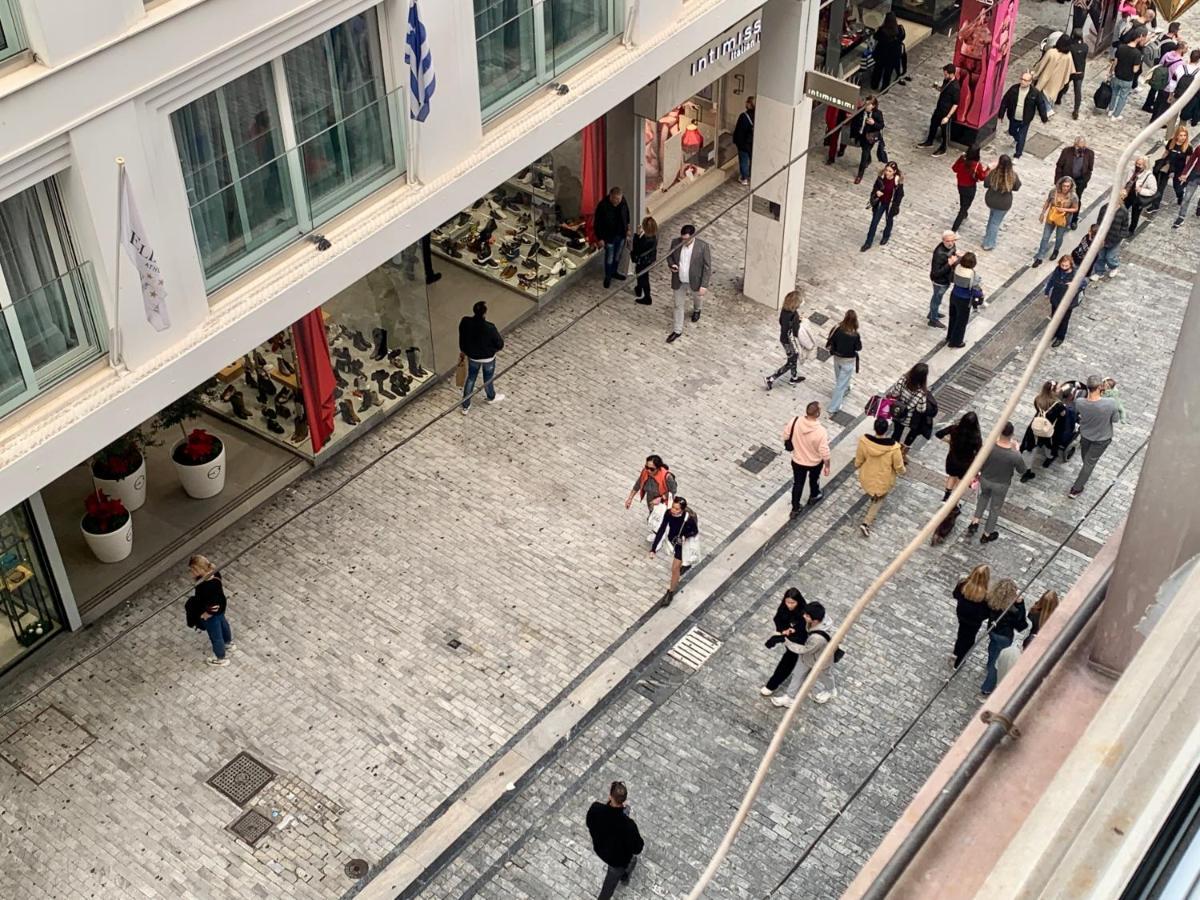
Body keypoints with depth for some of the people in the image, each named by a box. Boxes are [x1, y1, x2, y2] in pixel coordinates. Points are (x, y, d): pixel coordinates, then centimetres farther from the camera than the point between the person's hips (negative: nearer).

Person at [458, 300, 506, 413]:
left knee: (470, 378, 24)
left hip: (472, 356, 3)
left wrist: (462, 352, 14)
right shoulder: (490, 328, -35)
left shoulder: (465, 322, -23)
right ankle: (491, 397, 54)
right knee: (488, 378, 25)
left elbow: (462, 339, -4)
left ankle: (465, 406, 33)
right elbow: (500, 344, -20)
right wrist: (494, 349, 4)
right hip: (488, 357, -3)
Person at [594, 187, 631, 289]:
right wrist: (600, 238, -14)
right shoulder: (602, 206, -28)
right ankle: (608, 276, 31)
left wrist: (627, 229, 14)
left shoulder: (623, 201, -13)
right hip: (609, 236, -5)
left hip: (621, 235, 5)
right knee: (609, 258, 10)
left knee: (617, 255, 22)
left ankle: (614, 272, 44)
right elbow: (597, 223, -19)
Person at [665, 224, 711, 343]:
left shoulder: (703, 246, -25)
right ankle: (677, 331, 31)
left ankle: (696, 310, 64)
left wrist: (704, 285, -19)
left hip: (695, 281, -1)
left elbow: (707, 267, -17)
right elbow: (670, 256, 4)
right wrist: (671, 265, -19)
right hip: (679, 281, 2)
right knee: (678, 305, 14)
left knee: (697, 298, 28)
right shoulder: (675, 242, -15)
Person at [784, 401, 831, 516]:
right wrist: (827, 466, -8)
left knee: (798, 483, 23)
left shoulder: (795, 421, -26)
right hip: (815, 462, -2)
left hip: (797, 460, 2)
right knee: (814, 479, 30)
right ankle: (814, 497, 57)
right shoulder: (821, 431, -36)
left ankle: (795, 509, 36)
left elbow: (786, 436, -9)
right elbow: (824, 452, -25)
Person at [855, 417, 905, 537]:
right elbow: (899, 467, -17)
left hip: (867, 476, 2)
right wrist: (902, 471, 7)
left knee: (872, 494, 35)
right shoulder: (893, 447, -32)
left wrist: (858, 466, 14)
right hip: (884, 480, -2)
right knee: (879, 500, 24)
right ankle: (866, 523, 14)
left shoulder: (864, 441, -26)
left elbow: (858, 461, -10)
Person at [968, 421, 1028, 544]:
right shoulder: (1014, 456, -33)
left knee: (984, 495, 36)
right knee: (995, 508, 23)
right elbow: (1023, 471, -12)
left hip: (985, 479, 2)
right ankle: (986, 535, 41)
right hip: (1001, 485, -2)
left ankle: (975, 522, 34)